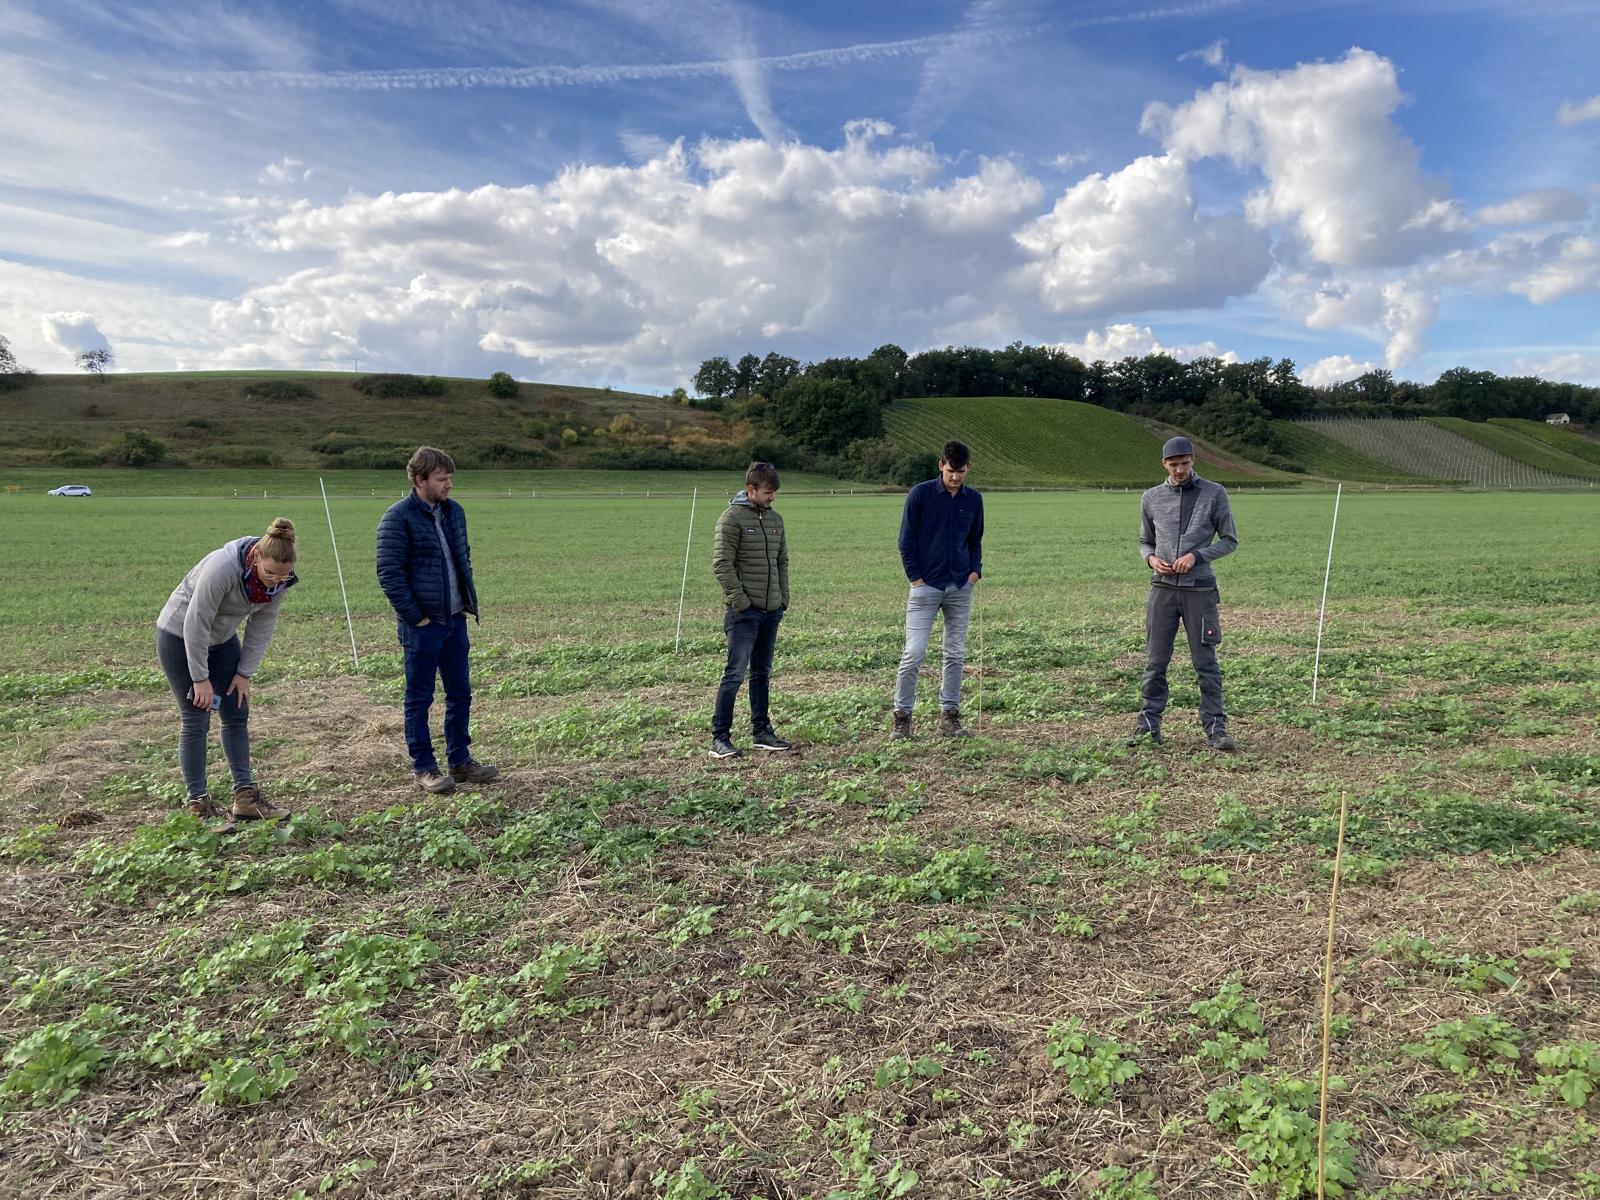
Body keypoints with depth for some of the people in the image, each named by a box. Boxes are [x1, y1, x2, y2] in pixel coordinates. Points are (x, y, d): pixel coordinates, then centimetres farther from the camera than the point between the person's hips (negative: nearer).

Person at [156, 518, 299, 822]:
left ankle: (245, 797, 10)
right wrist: (201, 679, -22)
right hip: (180, 635, -6)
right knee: (195, 721, -5)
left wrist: (245, 673, -6)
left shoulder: (280, 579, -16)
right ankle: (198, 803, 4)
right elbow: (195, 624, -28)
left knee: (237, 714, 4)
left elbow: (262, 627, -5)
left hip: (222, 638, 6)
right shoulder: (223, 568, -35)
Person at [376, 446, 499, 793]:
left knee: (460, 693, 12)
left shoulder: (454, 512, 10)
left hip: (455, 620, 7)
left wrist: (468, 602, 11)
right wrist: (415, 618, -14)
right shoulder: (398, 518, -12)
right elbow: (389, 574, -15)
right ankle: (423, 768, 15)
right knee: (419, 698, 4)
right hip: (422, 625, -7)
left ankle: (460, 760, 24)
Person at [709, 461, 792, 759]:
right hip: (744, 612, -7)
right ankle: (719, 738, -1)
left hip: (772, 611, 7)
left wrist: (783, 597, 11)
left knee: (762, 673, 14)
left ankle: (762, 732, 23)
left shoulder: (775, 518, 13)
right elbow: (721, 564, -13)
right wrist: (740, 601, -16)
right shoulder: (732, 518, -9)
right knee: (735, 673, -7)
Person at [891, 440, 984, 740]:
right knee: (914, 652, -8)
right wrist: (915, 578, -7)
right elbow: (906, 540, -2)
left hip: (961, 588, 4)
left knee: (955, 654, 7)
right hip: (925, 587, -4)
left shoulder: (974, 500, 8)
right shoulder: (920, 494, -4)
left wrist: (976, 570, 2)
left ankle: (949, 717, 16)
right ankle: (902, 718, 1)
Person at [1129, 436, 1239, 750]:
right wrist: (1151, 557, -4)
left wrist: (1197, 555, -12)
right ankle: (1148, 726, 10)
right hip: (1162, 589, 2)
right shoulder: (1152, 498, 9)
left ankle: (1215, 727, 7)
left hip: (1200, 589, -2)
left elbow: (1230, 540, 4)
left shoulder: (1215, 494, 2)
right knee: (1155, 662, 4)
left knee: (1206, 662, 0)